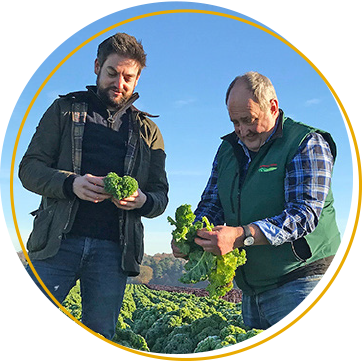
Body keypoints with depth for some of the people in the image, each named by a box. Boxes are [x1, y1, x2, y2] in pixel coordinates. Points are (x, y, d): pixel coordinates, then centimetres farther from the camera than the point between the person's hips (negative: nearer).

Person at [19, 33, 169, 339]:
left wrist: (142, 200, -12)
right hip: (58, 241, -1)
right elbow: (29, 168, 4)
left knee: (100, 336, 6)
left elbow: (161, 194, 13)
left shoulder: (148, 131, 16)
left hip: (113, 249, 2)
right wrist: (70, 183, -16)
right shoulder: (65, 110, 12)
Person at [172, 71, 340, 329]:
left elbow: (305, 213, -21)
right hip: (252, 289, 6)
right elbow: (211, 205, 12)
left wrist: (241, 236, -33)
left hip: (301, 283, -6)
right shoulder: (228, 150, 11)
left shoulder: (307, 144, -10)